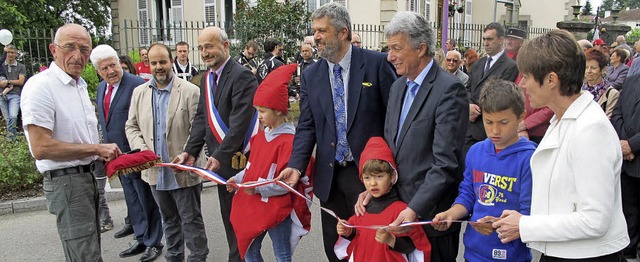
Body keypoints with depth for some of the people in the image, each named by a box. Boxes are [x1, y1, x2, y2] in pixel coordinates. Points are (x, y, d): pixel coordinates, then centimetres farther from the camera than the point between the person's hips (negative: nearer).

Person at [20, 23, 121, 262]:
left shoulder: (79, 85, 12)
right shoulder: (40, 86, -17)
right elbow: (41, 148, -23)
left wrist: (105, 153, 3)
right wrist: (97, 148, -19)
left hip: (87, 176, 9)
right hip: (66, 180, -9)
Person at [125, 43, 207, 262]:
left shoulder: (190, 91, -10)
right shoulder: (139, 92, 6)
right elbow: (132, 126, 11)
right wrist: (142, 149, -6)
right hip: (155, 170, 5)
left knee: (191, 219, 5)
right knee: (168, 219, 21)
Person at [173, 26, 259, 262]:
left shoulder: (242, 76, -15)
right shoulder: (207, 77, 11)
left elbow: (240, 122, -22)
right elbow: (202, 117, 10)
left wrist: (220, 155, -25)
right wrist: (191, 151, -1)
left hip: (237, 160, -8)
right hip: (219, 160, 8)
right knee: (228, 216, 18)